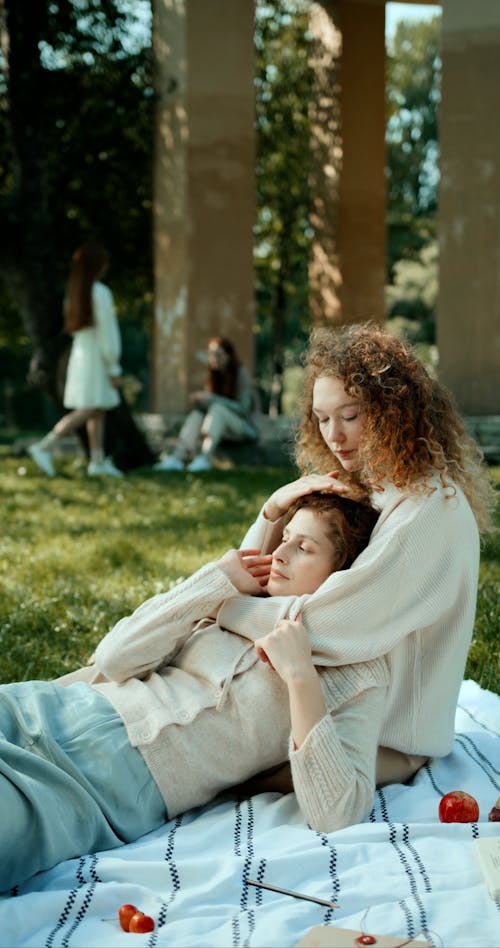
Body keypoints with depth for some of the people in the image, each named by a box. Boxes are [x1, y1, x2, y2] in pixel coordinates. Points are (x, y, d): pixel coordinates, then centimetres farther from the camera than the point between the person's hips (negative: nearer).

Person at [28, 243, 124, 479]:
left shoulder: (74, 291, 9)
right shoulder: (100, 292, -15)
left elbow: (73, 326, 13)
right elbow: (105, 332, -16)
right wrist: (114, 368, -12)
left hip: (80, 353, 9)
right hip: (96, 359, -9)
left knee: (98, 411, 10)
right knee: (88, 410, -9)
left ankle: (98, 461, 10)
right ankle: (45, 447, -15)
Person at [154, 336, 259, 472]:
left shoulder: (241, 374, -11)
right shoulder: (213, 376, 7)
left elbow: (243, 408, -18)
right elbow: (209, 401, 3)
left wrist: (213, 399, -27)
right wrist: (199, 401, -21)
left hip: (246, 428, -5)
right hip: (222, 427, 5)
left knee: (217, 409, -34)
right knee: (198, 412, -24)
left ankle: (205, 458, -53)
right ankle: (177, 458, -45)